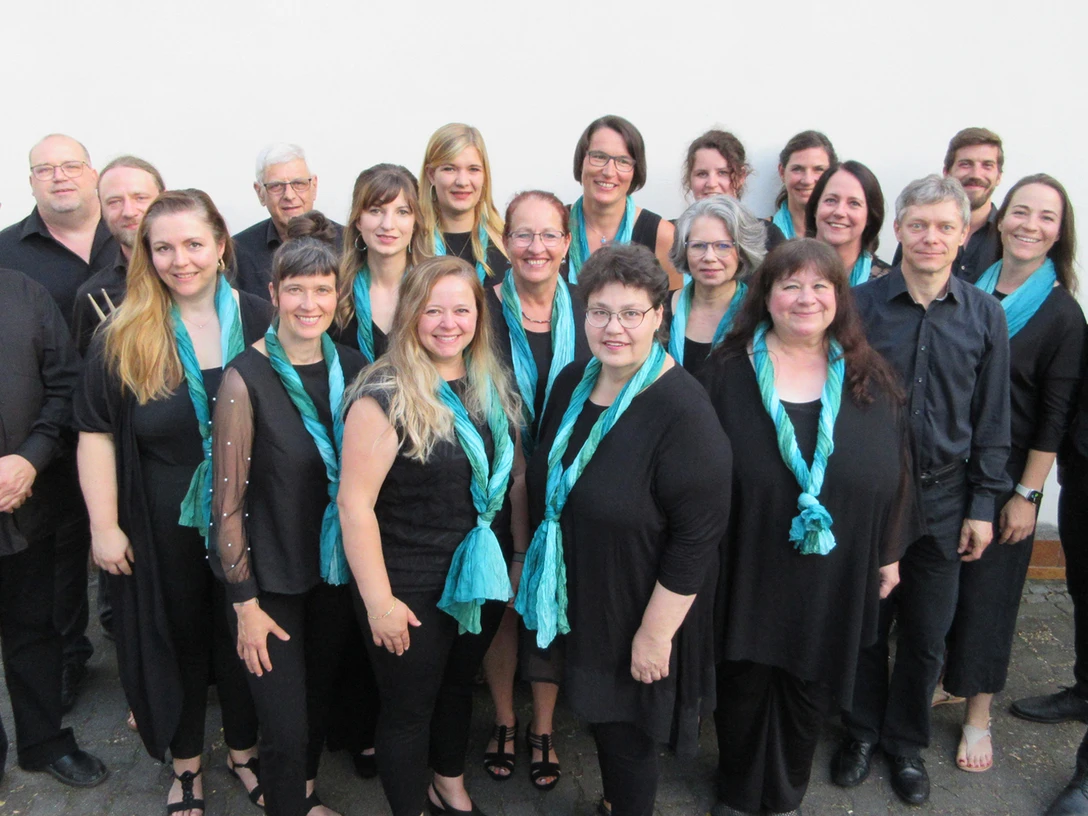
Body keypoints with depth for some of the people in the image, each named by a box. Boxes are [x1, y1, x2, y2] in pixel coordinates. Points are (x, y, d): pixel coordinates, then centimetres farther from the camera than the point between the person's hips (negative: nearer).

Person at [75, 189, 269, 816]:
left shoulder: (261, 322, -5)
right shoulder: (123, 339, -6)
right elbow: (97, 432, -5)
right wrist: (104, 526, -9)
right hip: (164, 527, 0)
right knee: (177, 636, 16)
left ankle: (244, 748, 38)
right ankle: (186, 762, 37)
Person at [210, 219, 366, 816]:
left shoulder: (351, 368, -2)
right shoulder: (246, 378, -16)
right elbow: (228, 502, -13)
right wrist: (245, 602, -11)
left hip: (337, 568, 5)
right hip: (272, 577, -5)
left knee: (320, 695, 22)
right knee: (286, 727, 1)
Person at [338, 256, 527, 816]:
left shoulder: (493, 386, 0)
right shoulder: (385, 395, -20)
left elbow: (516, 476, 9)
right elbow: (355, 503, -21)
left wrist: (520, 554, 8)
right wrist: (379, 602, -19)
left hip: (483, 577, 6)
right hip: (413, 591, -6)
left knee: (458, 686, 26)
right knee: (409, 707, 13)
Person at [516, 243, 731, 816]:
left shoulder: (682, 410, -25)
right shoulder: (572, 382, -2)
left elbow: (697, 535, -24)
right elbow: (546, 486, 11)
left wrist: (656, 631, -21)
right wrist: (532, 566, 14)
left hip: (637, 612, -7)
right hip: (577, 599, 7)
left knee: (626, 731, 11)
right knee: (598, 712, 24)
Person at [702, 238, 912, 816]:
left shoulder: (870, 378, 0)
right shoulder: (728, 370, -7)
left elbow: (894, 469, 5)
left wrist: (890, 552, 6)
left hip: (833, 574, 2)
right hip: (748, 569, -2)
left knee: (808, 690, 18)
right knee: (744, 687, 14)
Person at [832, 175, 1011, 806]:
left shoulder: (985, 315, -1)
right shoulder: (860, 304, -6)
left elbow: (992, 418, 3)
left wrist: (983, 505, 1)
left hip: (943, 497, 1)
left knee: (927, 634, 13)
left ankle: (907, 742, 34)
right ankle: (862, 731, 35)